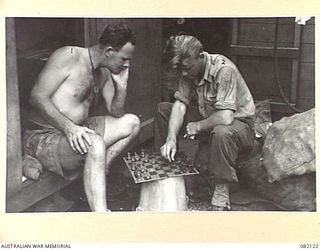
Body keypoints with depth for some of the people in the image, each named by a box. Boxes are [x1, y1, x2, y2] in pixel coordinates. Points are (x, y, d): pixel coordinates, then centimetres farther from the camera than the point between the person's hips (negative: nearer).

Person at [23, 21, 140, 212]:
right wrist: (69, 128, -31)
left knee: (131, 122, 5)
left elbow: (116, 114, 11)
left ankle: (96, 173, -4)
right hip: (43, 137, -8)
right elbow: (38, 96, -20)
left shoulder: (104, 73, 9)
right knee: (94, 143, -36)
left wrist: (122, 86, -8)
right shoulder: (69, 56, -14)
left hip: (78, 130, 9)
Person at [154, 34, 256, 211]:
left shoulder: (224, 70, -30)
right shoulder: (188, 70, -7)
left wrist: (198, 126, -20)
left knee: (222, 133, -42)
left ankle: (221, 194, -26)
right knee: (163, 108, 1)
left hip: (238, 122, -7)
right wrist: (171, 138, -21)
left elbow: (225, 118, -36)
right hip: (209, 118, 7)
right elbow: (180, 104, -7)